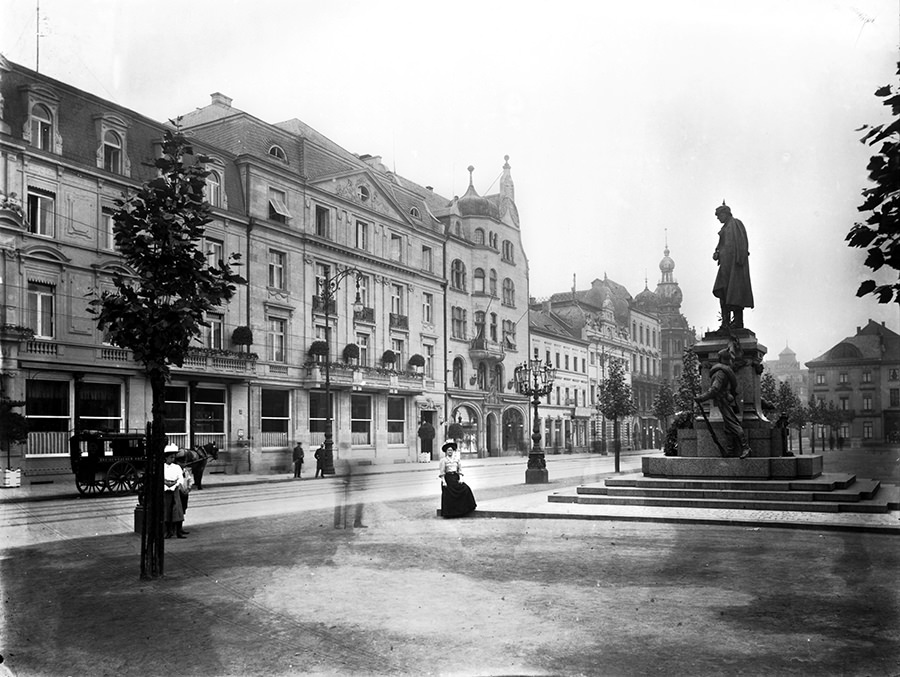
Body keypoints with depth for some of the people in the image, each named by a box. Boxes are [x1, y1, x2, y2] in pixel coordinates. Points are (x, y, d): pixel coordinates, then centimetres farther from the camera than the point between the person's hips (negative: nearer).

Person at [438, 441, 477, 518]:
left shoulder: (456, 458, 11)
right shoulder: (443, 460, 0)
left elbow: (460, 469, 10)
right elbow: (441, 472, -3)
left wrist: (460, 478, -4)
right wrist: (443, 481, -13)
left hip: (455, 477, 3)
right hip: (448, 478, -3)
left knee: (465, 489, -12)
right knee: (449, 495, -6)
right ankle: (449, 513, 1)